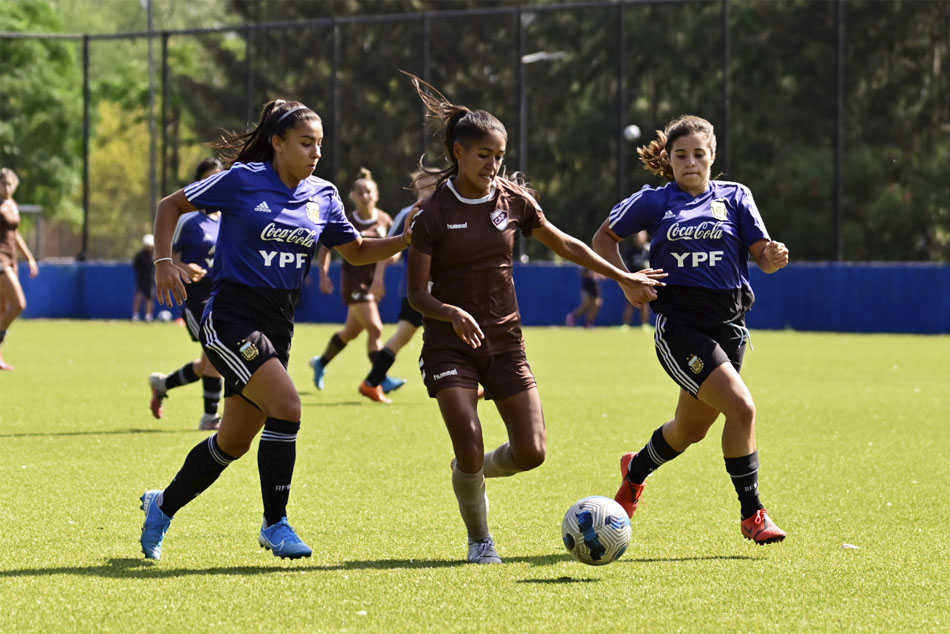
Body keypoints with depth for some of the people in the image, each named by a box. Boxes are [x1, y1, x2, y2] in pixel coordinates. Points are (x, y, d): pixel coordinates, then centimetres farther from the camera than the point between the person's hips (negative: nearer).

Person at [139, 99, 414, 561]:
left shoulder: (322, 197, 6)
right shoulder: (242, 180, -9)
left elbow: (357, 252, 15)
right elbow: (171, 206, 0)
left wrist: (405, 240, -2)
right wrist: (164, 263, -12)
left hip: (276, 326, 6)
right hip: (230, 318, -6)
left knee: (235, 441, 10)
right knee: (286, 405, -22)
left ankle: (162, 505, 32)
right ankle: (275, 523, -10)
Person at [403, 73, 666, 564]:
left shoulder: (513, 199, 2)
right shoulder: (433, 214, -9)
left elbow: (563, 244, 17)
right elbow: (417, 293, -8)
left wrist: (622, 277, 20)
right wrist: (452, 314, -28)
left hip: (505, 342, 4)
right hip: (450, 345, -4)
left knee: (531, 452, -7)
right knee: (469, 450, -16)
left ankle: (474, 470, 26)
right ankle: (479, 540, 10)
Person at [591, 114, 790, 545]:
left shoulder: (735, 198, 8)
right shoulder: (654, 201, 3)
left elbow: (762, 255, 1)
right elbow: (604, 238, 14)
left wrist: (774, 256, -22)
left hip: (728, 323, 4)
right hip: (679, 326, -4)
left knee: (692, 429, 14)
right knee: (742, 408, -20)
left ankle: (636, 470, 45)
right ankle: (752, 515, -9)